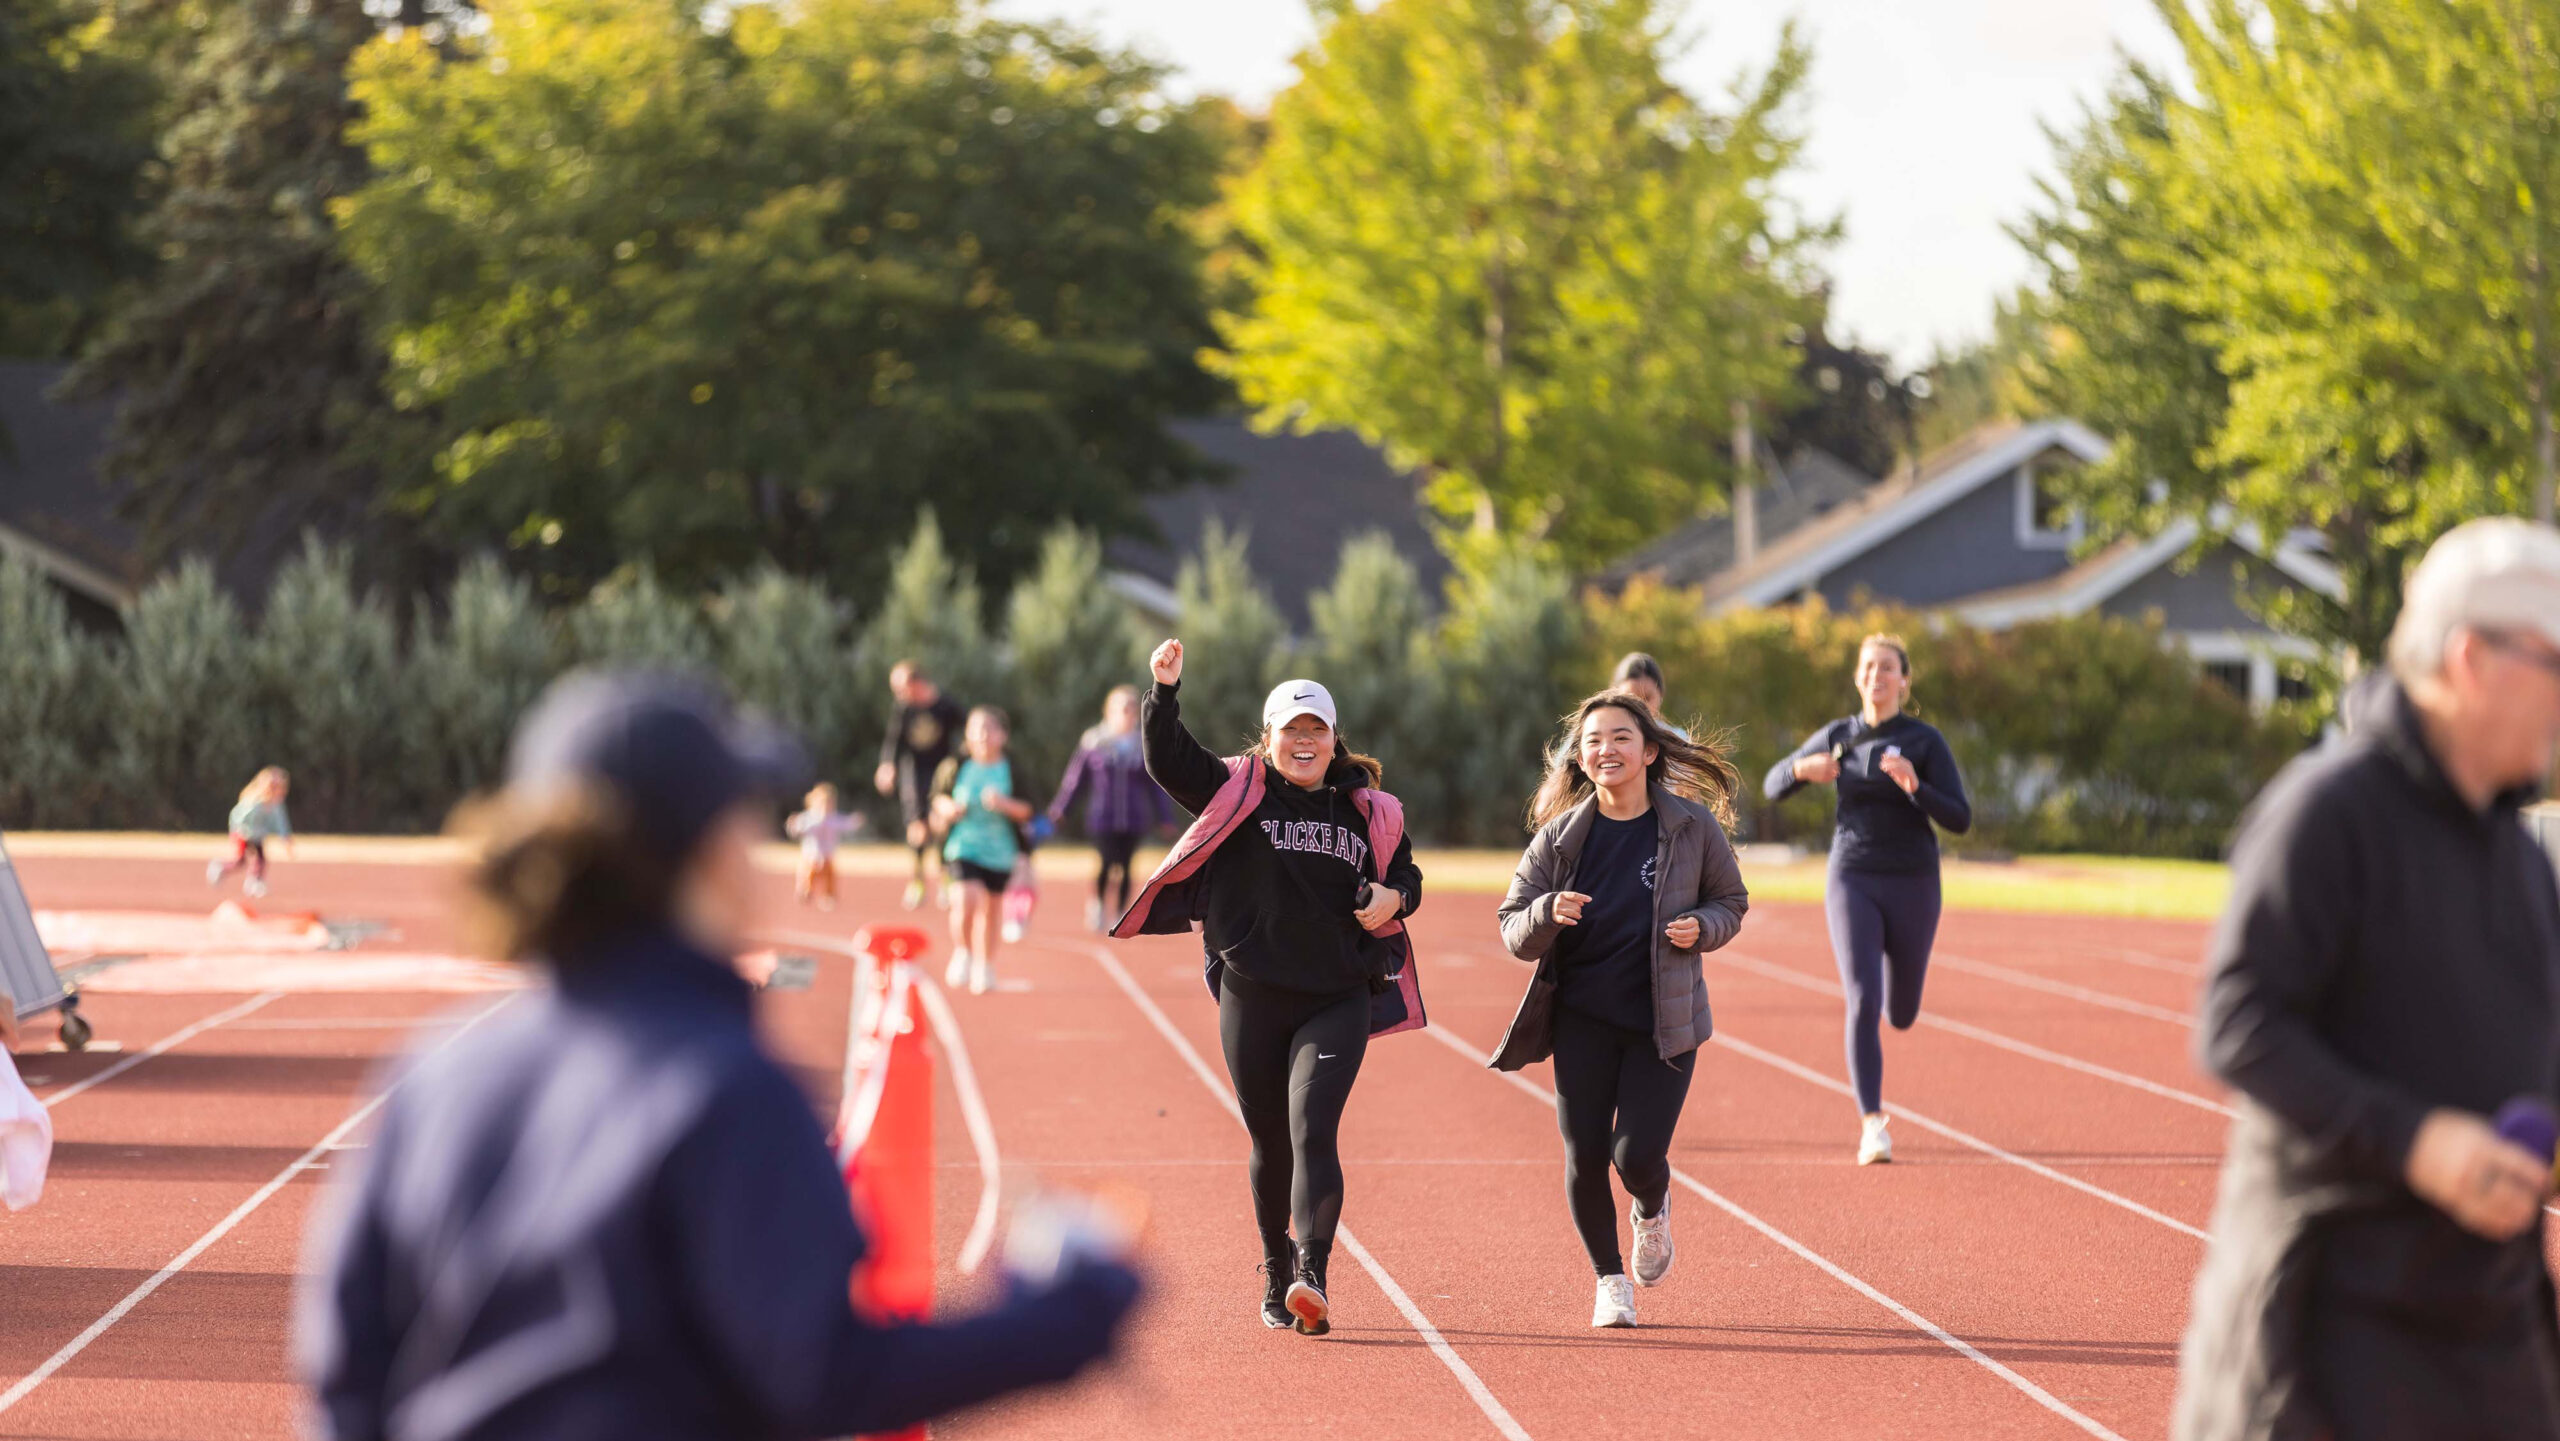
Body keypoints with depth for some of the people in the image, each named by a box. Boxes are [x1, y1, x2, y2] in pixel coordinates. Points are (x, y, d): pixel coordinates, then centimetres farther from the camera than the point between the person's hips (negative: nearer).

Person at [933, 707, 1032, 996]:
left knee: (989, 910, 13)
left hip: (999, 852, 1)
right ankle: (962, 952, 4)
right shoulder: (958, 767, -2)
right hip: (963, 847, -1)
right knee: (966, 898, -22)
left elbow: (1028, 812, -5)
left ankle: (985, 968, 33)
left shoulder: (1012, 770, -4)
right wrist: (947, 808, -8)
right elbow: (938, 799, 13)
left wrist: (1005, 804, -22)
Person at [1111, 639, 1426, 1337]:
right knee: (1270, 1145, 11)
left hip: (1338, 1001, -1)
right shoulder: (1237, 790, 4)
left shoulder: (1370, 810, 8)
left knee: (1313, 1133, -16)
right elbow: (1167, 760, -8)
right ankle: (1276, 1274, 29)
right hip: (1251, 998, 1)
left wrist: (1393, 897, -4)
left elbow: (1407, 876, 19)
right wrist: (1166, 689, -22)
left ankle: (1313, 1276, -27)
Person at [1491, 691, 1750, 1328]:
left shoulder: (1693, 826, -3)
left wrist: (1699, 928, -12)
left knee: (1637, 1156, -11)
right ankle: (1611, 1280, 22)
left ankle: (1652, 1211, 28)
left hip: (1664, 1020, -1)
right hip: (1582, 1018, 1)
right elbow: (1513, 933, 1)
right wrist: (1548, 914, -21)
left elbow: (1731, 902, 10)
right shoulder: (1559, 836, -2)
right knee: (1584, 1157, -3)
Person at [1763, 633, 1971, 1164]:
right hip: (1852, 882, 0)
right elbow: (1774, 786, 12)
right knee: (1863, 1004, -17)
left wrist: (1915, 787, -26)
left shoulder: (1925, 740, -4)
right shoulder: (1838, 736, 4)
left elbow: (1959, 820, -8)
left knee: (1901, 1015, 13)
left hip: (1912, 885, 0)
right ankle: (1872, 1125, -15)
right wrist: (1801, 769, -12)